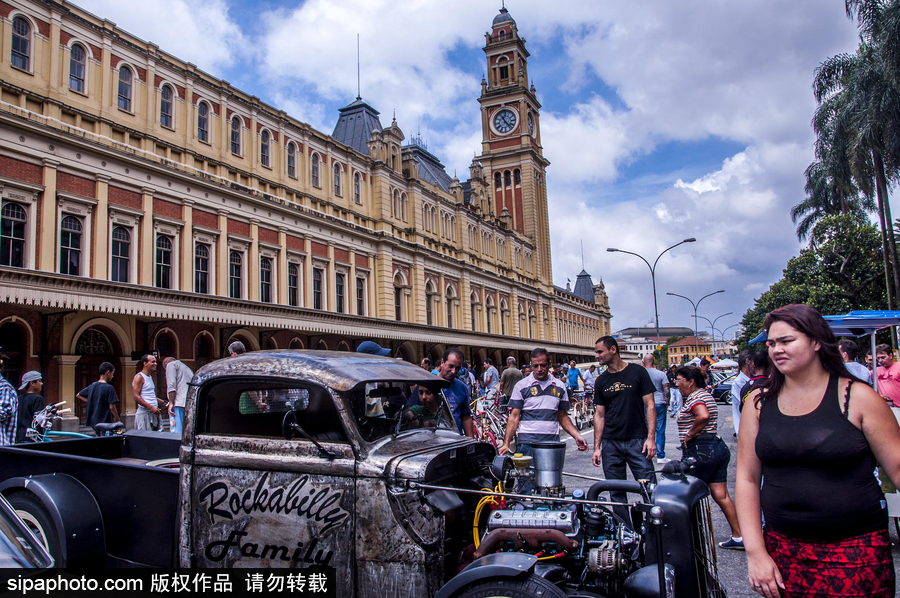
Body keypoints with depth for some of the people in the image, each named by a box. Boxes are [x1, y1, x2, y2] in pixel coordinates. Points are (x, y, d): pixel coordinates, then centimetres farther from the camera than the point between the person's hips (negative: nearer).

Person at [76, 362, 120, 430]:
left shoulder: (92, 386, 7)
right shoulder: (109, 388, -15)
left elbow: (78, 395, 20)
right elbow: (112, 407, -17)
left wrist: (90, 402, 18)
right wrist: (117, 420, -7)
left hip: (93, 421, 7)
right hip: (105, 422, -7)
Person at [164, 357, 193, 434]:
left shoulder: (171, 365, 8)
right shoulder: (187, 368, 31)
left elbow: (171, 385, -7)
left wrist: (171, 403, -9)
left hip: (179, 404, -8)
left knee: (176, 433, -12)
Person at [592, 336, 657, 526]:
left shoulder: (637, 372, -1)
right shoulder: (601, 381, 10)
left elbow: (650, 405, -1)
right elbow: (599, 415, 11)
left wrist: (651, 437, -10)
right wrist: (596, 447, 6)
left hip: (637, 441, -3)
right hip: (610, 444, 3)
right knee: (616, 493, 7)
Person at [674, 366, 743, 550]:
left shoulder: (694, 397, -14)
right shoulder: (706, 394, 18)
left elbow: (703, 416, -32)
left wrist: (689, 435, -20)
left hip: (700, 450, -10)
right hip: (718, 446, 10)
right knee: (721, 496, 12)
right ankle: (738, 537, 14)